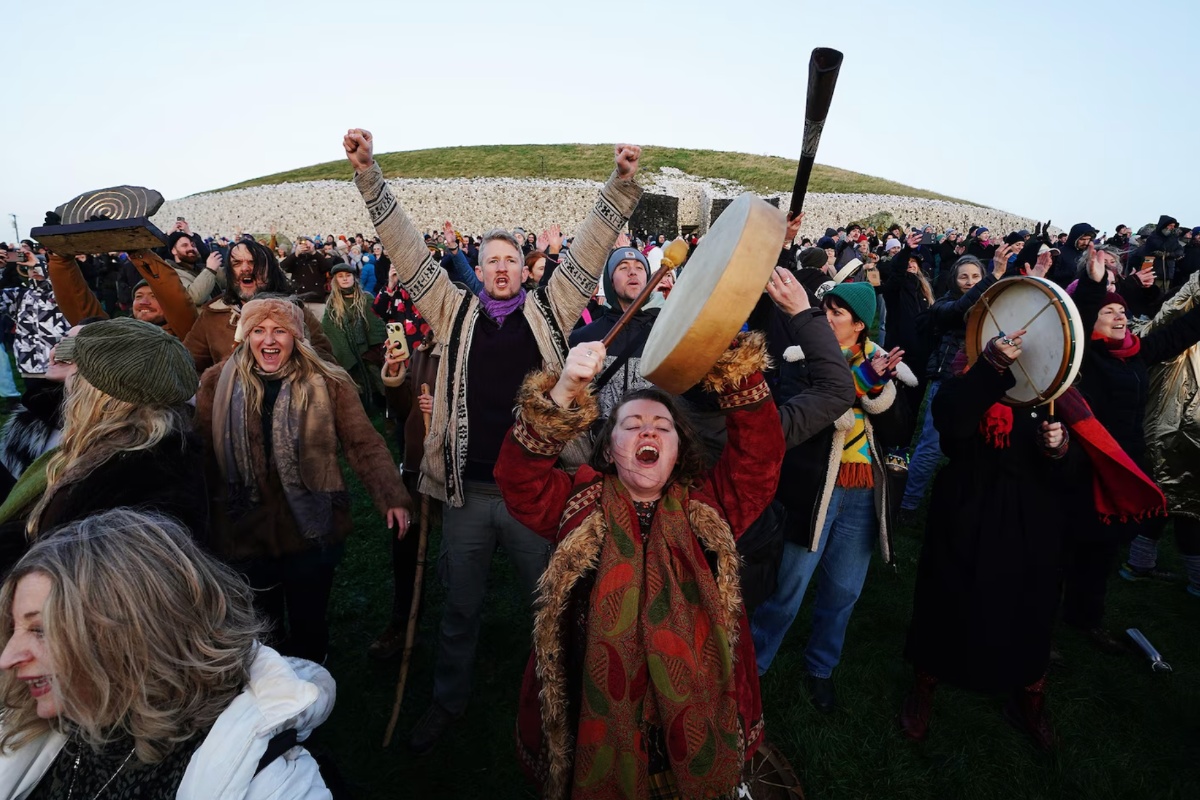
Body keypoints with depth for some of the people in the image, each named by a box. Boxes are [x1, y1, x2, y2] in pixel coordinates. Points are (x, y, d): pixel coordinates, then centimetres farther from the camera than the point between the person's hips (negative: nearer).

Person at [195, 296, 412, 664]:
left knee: (309, 629, 15)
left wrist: (392, 497, -20)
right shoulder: (217, 382, 1)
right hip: (243, 535, 2)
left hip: (312, 534, -1)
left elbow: (364, 444, -9)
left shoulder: (328, 384, -5)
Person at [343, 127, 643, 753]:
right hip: (467, 491, 1)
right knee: (460, 607, 19)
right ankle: (448, 700, 42)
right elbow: (407, 249, 0)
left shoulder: (548, 312, 3)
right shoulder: (454, 312, 4)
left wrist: (620, 186, -12)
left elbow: (587, 251, -2)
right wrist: (368, 175, -6)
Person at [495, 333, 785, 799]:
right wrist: (563, 393, -32)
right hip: (595, 735, -1)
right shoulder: (579, 506, -3)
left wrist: (734, 363, -23)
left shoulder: (708, 510, 1)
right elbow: (519, 475, -17)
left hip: (696, 727, 1)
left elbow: (760, 453, -9)